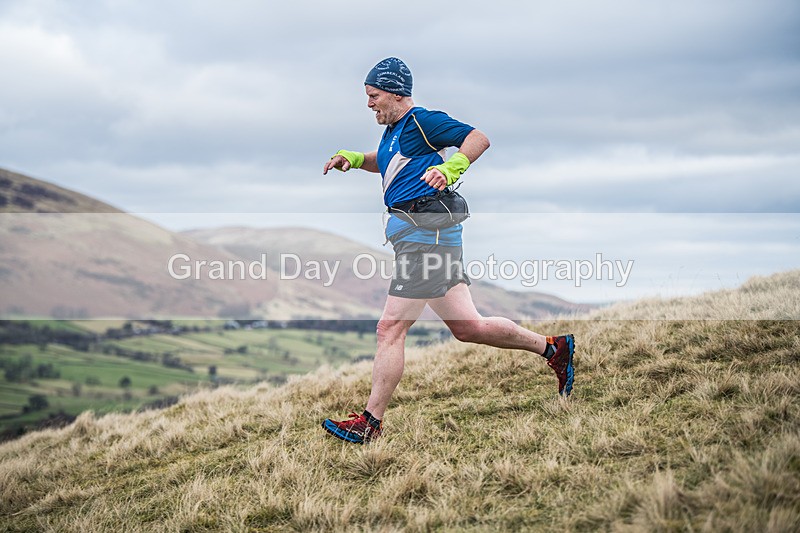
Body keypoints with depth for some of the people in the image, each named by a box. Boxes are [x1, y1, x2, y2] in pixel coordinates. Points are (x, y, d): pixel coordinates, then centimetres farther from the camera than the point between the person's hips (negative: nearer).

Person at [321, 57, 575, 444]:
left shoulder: (421, 121, -8)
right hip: (425, 235, 10)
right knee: (467, 326, 12)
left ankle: (370, 422, -3)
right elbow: (385, 161, 40)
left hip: (425, 234, -10)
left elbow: (478, 139, -14)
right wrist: (352, 159, 23)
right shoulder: (392, 130, 20)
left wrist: (449, 168, -29)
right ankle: (553, 348, 21)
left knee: (390, 330, -8)